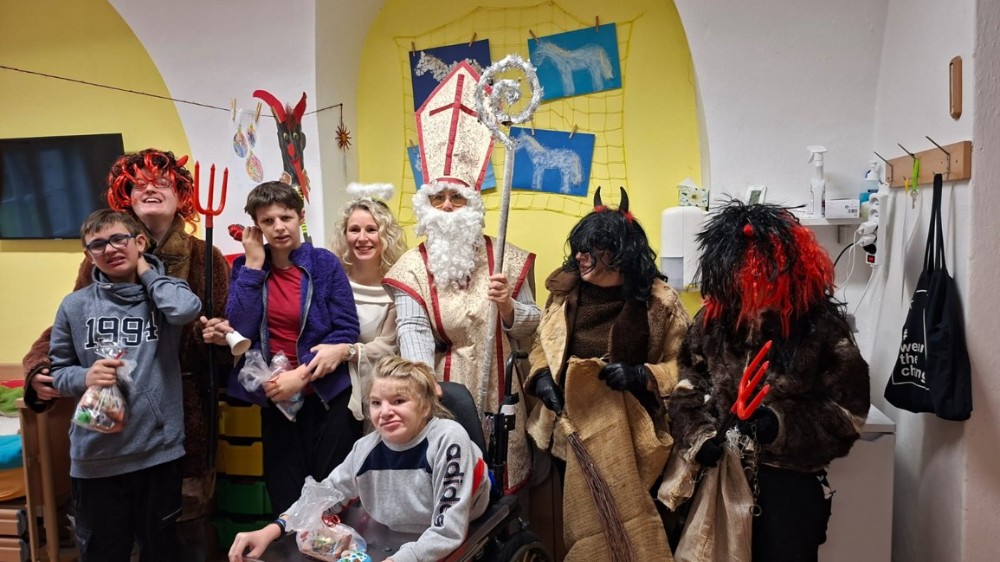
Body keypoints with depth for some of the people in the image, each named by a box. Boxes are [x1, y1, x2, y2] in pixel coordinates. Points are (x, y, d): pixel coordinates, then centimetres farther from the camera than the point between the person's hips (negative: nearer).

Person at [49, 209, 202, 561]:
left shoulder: (163, 291, 0)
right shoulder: (74, 305, 2)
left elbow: (187, 310, -24)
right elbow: (59, 371, 7)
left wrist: (146, 271, -8)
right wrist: (85, 377, -16)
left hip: (159, 449, -1)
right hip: (95, 455, 1)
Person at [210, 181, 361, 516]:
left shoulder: (324, 263, -6)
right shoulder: (246, 266, 3)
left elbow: (346, 334, -9)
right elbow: (239, 331, -10)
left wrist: (302, 375, -17)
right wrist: (254, 263, -10)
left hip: (328, 396, -3)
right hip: (276, 399, 3)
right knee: (286, 500, 10)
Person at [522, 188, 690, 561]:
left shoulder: (658, 301, -10)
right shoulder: (566, 291, 1)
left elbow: (681, 365, -7)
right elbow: (542, 345, 12)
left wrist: (641, 376, -23)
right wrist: (542, 377, -7)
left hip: (626, 435, -4)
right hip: (569, 429, 4)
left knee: (624, 520, 8)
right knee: (580, 521, 19)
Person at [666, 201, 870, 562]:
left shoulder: (821, 326, -9)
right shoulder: (712, 320, 0)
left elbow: (848, 411, -8)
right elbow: (686, 392, 4)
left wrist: (782, 426, -20)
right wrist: (699, 438, -13)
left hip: (790, 482, -3)